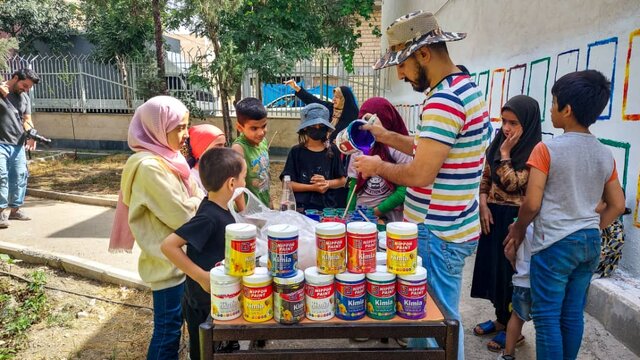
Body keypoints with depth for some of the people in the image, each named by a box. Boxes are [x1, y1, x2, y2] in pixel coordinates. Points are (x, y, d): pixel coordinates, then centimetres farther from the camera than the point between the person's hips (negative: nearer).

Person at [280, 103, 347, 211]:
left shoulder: (332, 150, 3)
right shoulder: (296, 151, -3)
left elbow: (342, 180, 7)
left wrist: (326, 183, -11)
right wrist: (312, 187, -15)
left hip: (328, 207, 2)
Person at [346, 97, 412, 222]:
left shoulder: (399, 149, -4)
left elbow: (403, 190, -8)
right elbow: (353, 187, 10)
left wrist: (376, 212, -11)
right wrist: (349, 214, -2)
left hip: (389, 218, -4)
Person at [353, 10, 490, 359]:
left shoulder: (444, 100, -22)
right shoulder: (464, 87, 11)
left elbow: (420, 175, -26)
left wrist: (378, 167, -10)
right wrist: (388, 137, 10)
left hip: (438, 234, -10)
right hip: (447, 226, 10)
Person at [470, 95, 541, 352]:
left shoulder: (535, 151, -15)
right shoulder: (498, 143, 5)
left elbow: (512, 184, -21)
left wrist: (505, 153, -18)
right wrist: (483, 206, -2)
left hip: (515, 219, -7)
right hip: (493, 216, 7)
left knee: (511, 271, 4)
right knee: (493, 267, 15)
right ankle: (500, 319, 32)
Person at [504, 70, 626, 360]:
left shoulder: (547, 149, -13)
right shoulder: (605, 154, 5)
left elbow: (532, 203, -14)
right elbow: (617, 206, 10)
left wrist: (517, 230, 2)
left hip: (555, 244, -6)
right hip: (590, 243, 6)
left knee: (547, 317, 3)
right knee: (573, 314, 16)